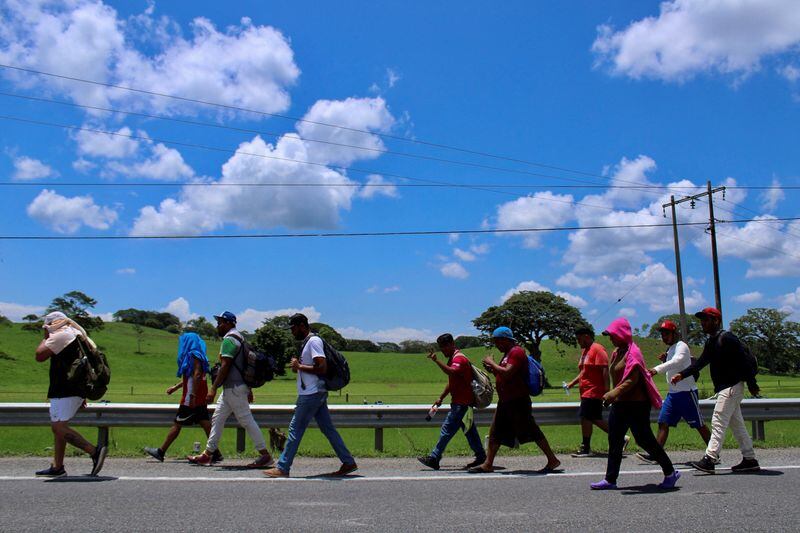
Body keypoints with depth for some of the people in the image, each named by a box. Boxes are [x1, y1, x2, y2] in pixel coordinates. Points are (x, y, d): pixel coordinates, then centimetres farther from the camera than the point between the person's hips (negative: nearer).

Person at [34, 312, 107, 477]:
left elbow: (39, 356, -13)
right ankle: (57, 467, 16)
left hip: (65, 391, -10)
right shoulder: (78, 335, 23)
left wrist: (46, 337, 4)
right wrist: (82, 395, 27)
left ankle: (94, 451, -21)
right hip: (77, 389, 10)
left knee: (58, 427, -13)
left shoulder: (61, 334, -8)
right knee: (58, 427, 14)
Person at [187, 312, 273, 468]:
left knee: (246, 421, -7)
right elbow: (246, 366, 19)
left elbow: (225, 367, -21)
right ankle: (208, 455, 19)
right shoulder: (239, 338, 18)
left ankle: (265, 456, -3)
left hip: (234, 388, -10)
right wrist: (248, 389, 21)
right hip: (230, 389, 10)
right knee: (217, 418, 13)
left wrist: (213, 389, -21)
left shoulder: (229, 340, -13)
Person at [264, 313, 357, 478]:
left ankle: (282, 468, 3)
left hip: (311, 394, -10)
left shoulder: (313, 341, -13)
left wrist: (300, 366, -15)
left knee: (295, 429, -3)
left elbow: (322, 368, -22)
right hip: (316, 394, 10)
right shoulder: (307, 342, 18)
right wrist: (297, 367, 7)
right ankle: (348, 463, 12)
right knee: (328, 429, 10)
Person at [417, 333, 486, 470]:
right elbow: (451, 382, 27)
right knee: (469, 430, 13)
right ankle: (481, 456, 18)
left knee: (447, 428, -10)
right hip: (461, 401, 11)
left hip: (462, 402, -11)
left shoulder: (459, 358, -13)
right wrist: (441, 398, 23)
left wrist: (436, 361, -39)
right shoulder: (453, 359, 20)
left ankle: (434, 458, -9)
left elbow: (452, 372, -35)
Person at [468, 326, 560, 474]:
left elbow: (507, 373, -25)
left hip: (518, 401, -10)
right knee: (495, 432, 9)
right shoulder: (508, 354, 18)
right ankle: (488, 464, 14)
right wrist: (491, 369, 7)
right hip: (506, 401, 10)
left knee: (531, 431, -5)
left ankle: (552, 460, 4)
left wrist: (492, 363, -14)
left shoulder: (516, 352, -13)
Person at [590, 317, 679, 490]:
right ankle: (610, 479, 11)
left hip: (635, 405, -9)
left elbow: (632, 380, -24)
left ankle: (670, 473, 16)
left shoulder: (632, 353, -15)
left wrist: (613, 394, -32)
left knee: (644, 440, -1)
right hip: (619, 405, 9)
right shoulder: (616, 352, 13)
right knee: (614, 442, 7)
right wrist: (612, 395, 15)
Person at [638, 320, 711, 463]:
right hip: (673, 392, 8)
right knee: (663, 423, -1)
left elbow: (676, 362, -32)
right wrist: (664, 360, 4)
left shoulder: (681, 346, -11)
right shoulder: (670, 349, 16)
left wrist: (657, 369, -46)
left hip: (687, 392, -8)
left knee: (699, 425, 1)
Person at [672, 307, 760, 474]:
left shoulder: (727, 338, -14)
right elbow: (701, 362, 11)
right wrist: (682, 375, -1)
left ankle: (709, 460, -14)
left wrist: (751, 384, -19)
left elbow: (745, 359, -17)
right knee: (737, 424, 14)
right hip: (724, 388, 10)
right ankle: (750, 460, 21)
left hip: (732, 386, -10)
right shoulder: (710, 342, 16)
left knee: (718, 422, -12)